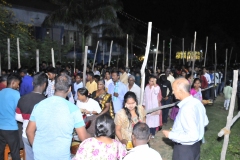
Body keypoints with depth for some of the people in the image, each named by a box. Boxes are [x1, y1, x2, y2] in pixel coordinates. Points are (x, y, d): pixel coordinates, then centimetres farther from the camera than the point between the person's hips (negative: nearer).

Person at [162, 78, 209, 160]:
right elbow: (205, 122, 11)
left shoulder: (187, 108, -32)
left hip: (184, 149, -8)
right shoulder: (197, 102, -3)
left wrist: (170, 135, -23)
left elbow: (193, 136, -31)